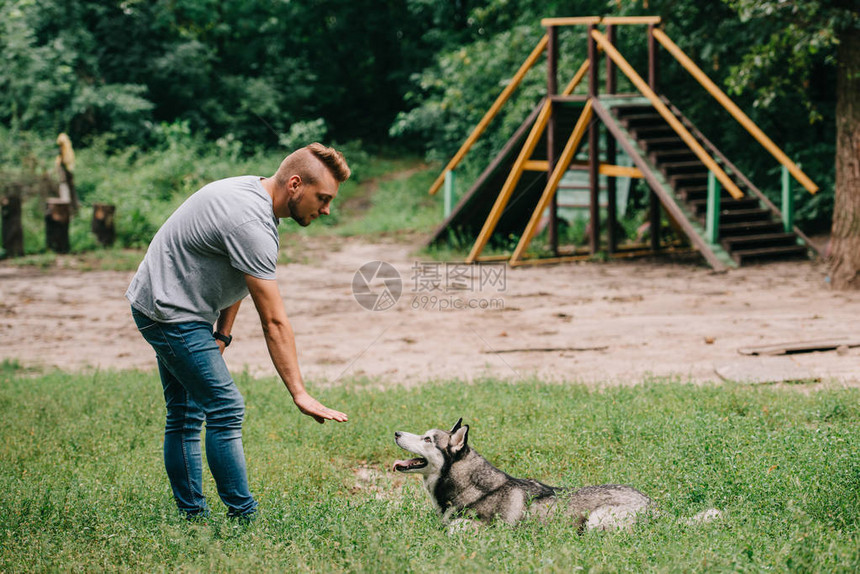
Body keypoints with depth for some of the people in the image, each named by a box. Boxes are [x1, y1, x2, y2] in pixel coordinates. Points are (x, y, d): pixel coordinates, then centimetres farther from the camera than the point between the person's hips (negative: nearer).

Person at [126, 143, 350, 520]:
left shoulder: (253, 192, 4)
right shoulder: (251, 223, -28)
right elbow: (274, 322, -28)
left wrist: (221, 336, 6)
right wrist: (299, 393, -27)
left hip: (162, 308, 11)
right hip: (173, 314, -11)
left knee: (185, 413, 13)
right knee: (225, 409, -12)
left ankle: (192, 516, 18)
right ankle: (243, 516, -8)